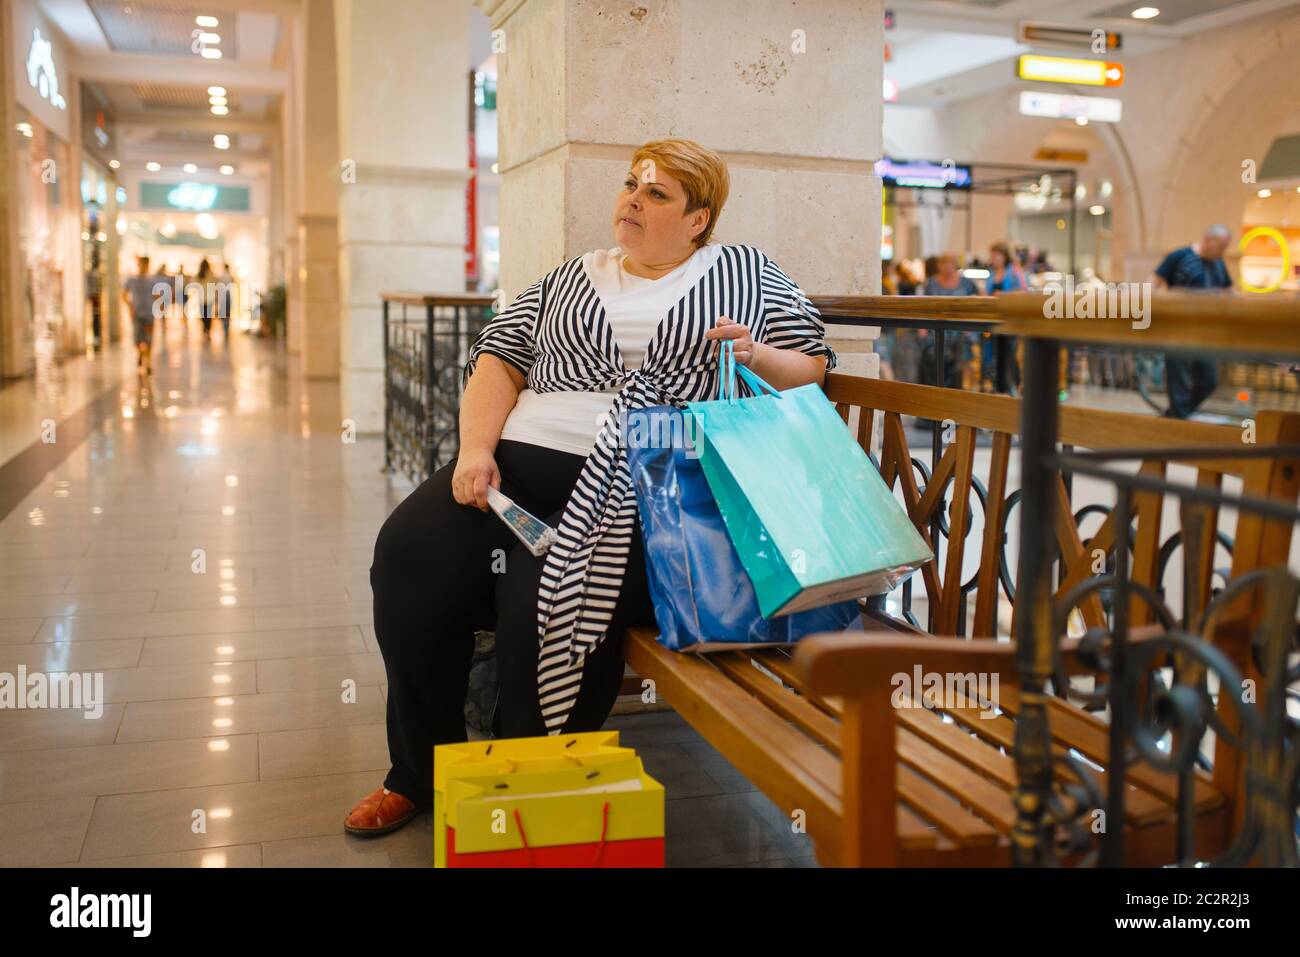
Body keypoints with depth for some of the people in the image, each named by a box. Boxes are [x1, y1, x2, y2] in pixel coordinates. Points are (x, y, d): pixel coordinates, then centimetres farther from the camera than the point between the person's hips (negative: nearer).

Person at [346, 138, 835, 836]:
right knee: (411, 553, -20)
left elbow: (813, 370, 13)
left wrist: (758, 357, -9)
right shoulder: (572, 277, 24)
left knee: (549, 592, -31)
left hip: (643, 485, -4)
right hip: (524, 459, 4)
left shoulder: (746, 274, 16)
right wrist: (476, 448, -3)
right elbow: (500, 357, 15)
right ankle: (421, 774, -1)